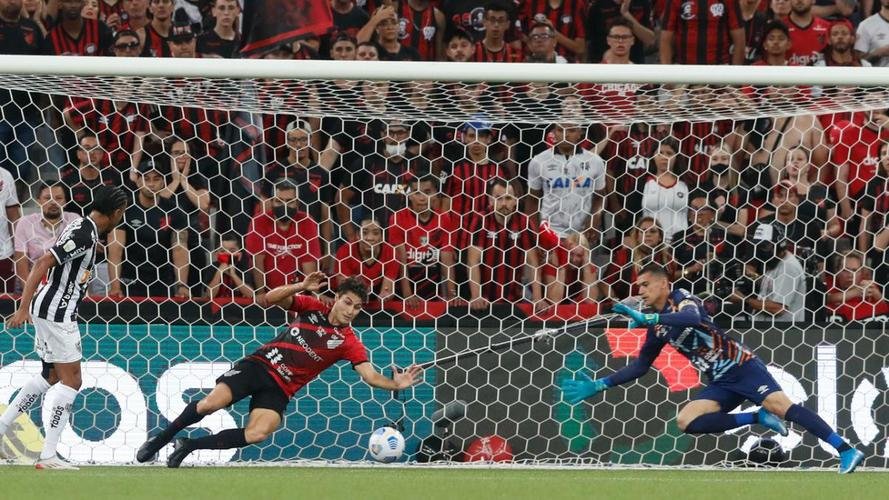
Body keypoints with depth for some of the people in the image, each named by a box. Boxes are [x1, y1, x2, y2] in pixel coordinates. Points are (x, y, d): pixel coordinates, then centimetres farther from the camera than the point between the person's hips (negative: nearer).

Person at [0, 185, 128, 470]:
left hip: (47, 309, 10)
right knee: (71, 380, -6)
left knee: (52, 375, 22)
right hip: (57, 314, -10)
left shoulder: (80, 228, 12)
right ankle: (48, 455, -8)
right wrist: (24, 308, -28)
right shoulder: (85, 235, -18)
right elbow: (43, 263, -25)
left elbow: (42, 264, 21)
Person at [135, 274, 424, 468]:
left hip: (279, 390, 0)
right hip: (258, 365, 0)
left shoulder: (349, 342, -1)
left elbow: (370, 376, -9)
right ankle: (159, 440, 1)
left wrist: (395, 384, -28)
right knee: (210, 404, -23)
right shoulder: (312, 307, 4)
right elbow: (271, 298, -1)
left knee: (258, 434, -28)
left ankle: (189, 447, -10)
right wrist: (302, 286, -16)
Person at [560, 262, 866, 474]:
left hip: (742, 367, -8)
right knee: (686, 422, -13)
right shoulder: (657, 328, 13)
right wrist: (599, 386, 14)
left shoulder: (683, 301, -10)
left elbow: (692, 318, -35)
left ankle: (846, 451, -29)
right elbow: (640, 366, 20)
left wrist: (646, 319, -42)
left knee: (779, 405, -26)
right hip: (720, 384, 8)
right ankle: (758, 418, -6)